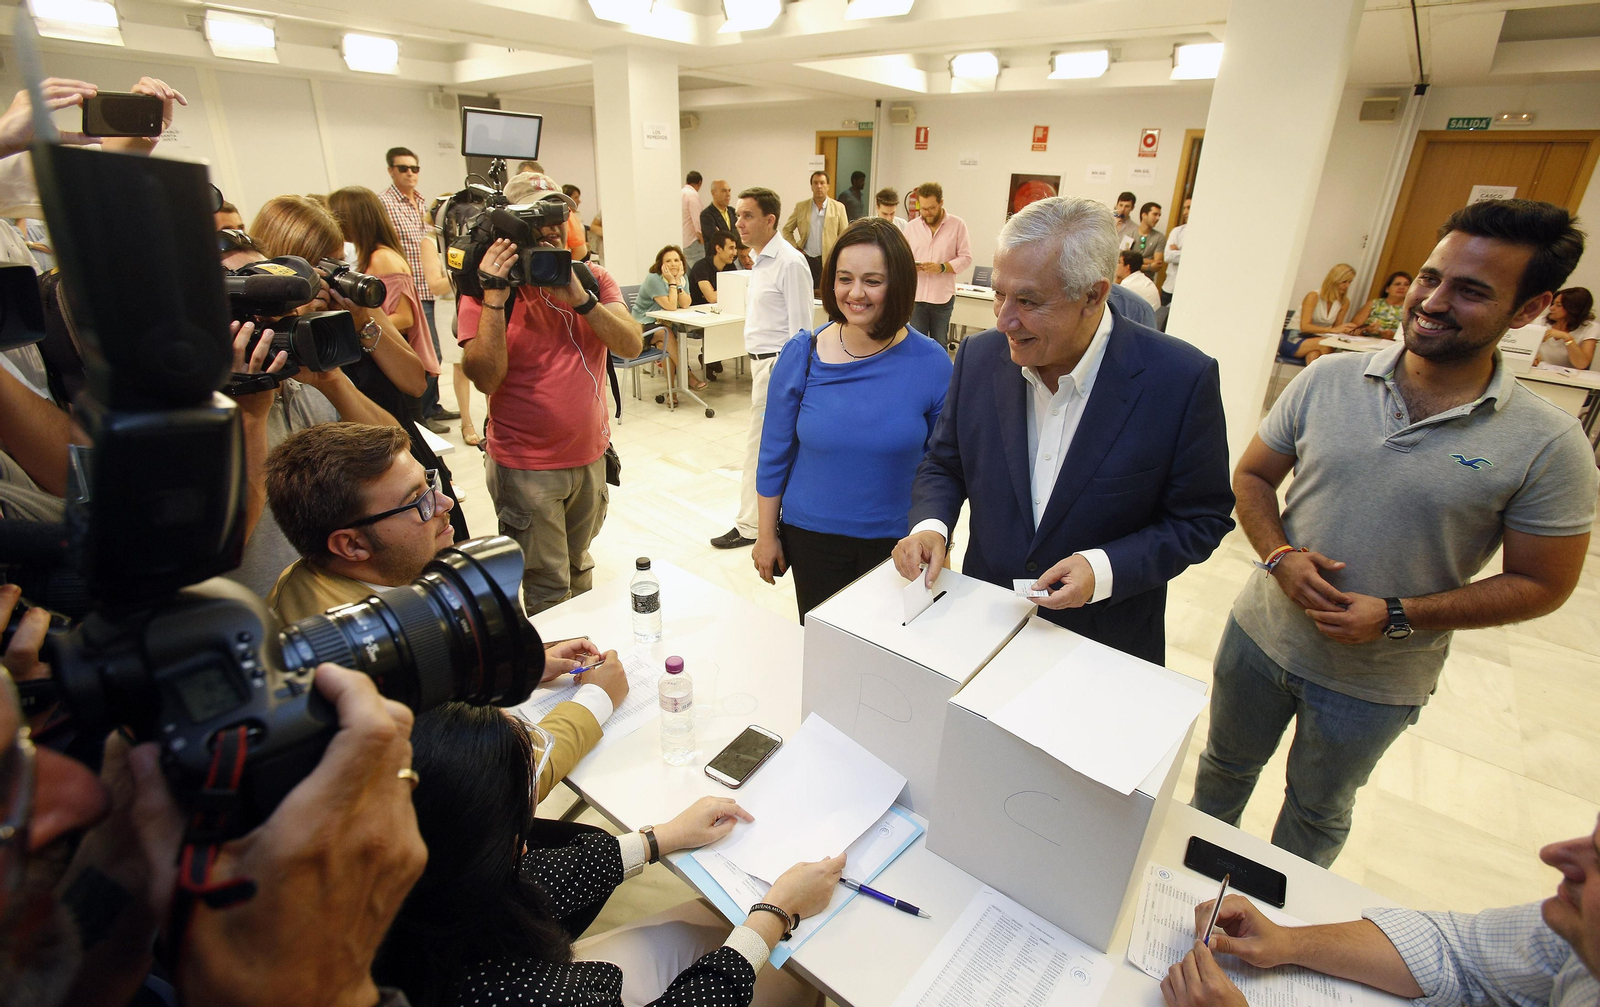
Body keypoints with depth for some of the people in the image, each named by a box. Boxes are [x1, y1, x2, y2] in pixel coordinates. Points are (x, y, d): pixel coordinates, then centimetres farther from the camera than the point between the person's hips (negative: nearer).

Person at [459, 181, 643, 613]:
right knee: (548, 590, 3)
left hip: (591, 456, 4)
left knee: (578, 569, 22)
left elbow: (632, 346, -11)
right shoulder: (486, 288, -8)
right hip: (526, 466, -4)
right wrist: (495, 296, -24)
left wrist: (579, 297, -23)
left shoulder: (593, 277, 2)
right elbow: (486, 378, -18)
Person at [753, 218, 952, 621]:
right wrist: (766, 534, 3)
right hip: (812, 538, 1)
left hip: (897, 542, 0)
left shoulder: (932, 363, -12)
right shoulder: (800, 356, -9)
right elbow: (775, 452, -1)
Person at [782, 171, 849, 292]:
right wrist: (796, 249, 3)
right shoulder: (801, 207, 7)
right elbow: (787, 230, 15)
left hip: (828, 260, -1)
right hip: (806, 259, 1)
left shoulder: (838, 207, 4)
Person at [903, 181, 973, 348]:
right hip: (916, 296, 1)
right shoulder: (911, 227, 6)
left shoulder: (957, 225, 0)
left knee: (939, 346, 9)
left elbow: (966, 258, -2)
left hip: (943, 297, -1)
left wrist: (942, 267, -18)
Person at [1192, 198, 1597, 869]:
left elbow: (1540, 584, -9)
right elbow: (1252, 475, -1)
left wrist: (1395, 616, -21)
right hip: (1261, 634, 2)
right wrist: (1280, 555, -18)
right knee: (1225, 766, 25)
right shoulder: (1327, 380, -10)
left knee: (1317, 813, 23)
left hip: (1374, 683, -2)